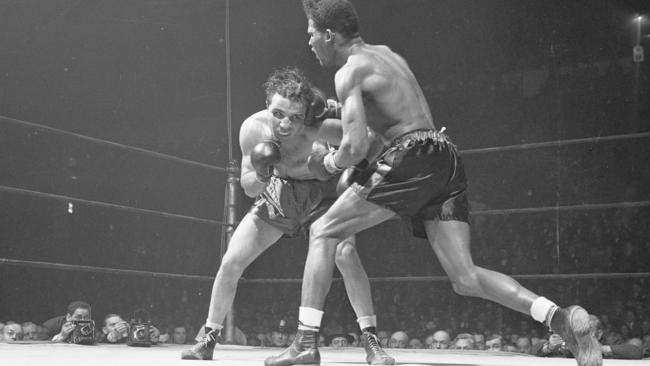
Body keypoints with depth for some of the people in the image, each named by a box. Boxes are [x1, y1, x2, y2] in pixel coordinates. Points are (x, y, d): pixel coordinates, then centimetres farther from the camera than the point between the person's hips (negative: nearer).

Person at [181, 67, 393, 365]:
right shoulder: (253, 128, -26)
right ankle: (208, 340, 16)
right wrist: (261, 176, -35)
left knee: (346, 254, -28)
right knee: (230, 262, -4)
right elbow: (248, 189, -15)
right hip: (276, 194, 3)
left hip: (320, 195, -3)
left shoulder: (317, 129, -36)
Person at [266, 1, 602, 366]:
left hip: (414, 158, -8)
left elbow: (356, 147, -12)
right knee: (466, 278, 3)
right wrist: (355, 166, 25)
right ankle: (563, 318, -14)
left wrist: (329, 164, 8)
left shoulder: (350, 71, -1)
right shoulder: (386, 53, 25)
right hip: (448, 161, 8)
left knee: (323, 233, 4)